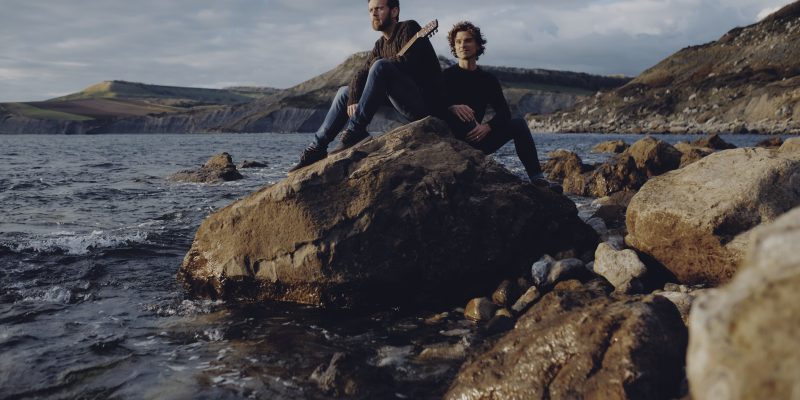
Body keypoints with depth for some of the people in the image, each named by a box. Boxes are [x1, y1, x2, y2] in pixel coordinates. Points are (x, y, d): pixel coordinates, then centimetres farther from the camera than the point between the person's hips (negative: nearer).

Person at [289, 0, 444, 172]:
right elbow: (362, 74, 9)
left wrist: (375, 62, -4)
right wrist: (353, 100, -10)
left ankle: (355, 132, -25)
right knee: (345, 92, 12)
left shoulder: (409, 28, -7)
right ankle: (317, 147, 6)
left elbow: (406, 62, -23)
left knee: (380, 67, -29)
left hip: (425, 102, -8)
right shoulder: (381, 44, 16)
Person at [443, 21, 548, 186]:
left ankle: (537, 179, -13)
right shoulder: (445, 76, -2)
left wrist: (487, 127, -19)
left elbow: (504, 112, 1)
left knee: (519, 123, -7)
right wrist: (451, 108, -34)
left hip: (476, 139, 5)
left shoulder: (488, 79, 10)